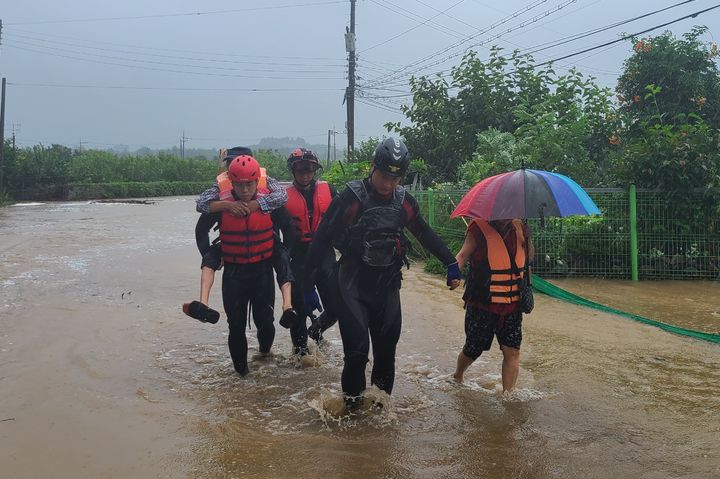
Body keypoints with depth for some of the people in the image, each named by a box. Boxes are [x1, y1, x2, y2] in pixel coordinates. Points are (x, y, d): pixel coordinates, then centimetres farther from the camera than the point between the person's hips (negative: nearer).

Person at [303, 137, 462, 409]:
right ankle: (352, 398, 11)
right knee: (357, 347, -10)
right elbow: (324, 235, -8)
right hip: (354, 283, -4)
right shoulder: (351, 197, -11)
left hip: (387, 283, 4)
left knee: (387, 344, 7)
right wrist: (308, 274, -8)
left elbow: (425, 235, 12)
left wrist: (451, 264, 10)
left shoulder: (404, 201, 2)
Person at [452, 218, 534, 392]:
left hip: (512, 306, 4)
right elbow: (464, 254, -14)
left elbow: (529, 258, 16)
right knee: (473, 350, 11)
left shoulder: (519, 229, 6)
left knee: (512, 351, -4)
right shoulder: (480, 228, -9)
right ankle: (457, 377, 40)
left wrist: (526, 236, -1)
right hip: (482, 306, -4)